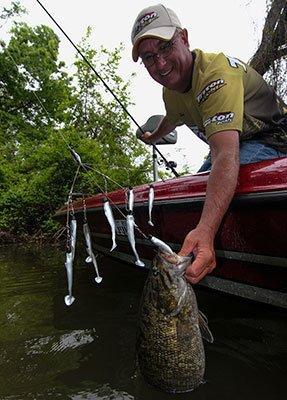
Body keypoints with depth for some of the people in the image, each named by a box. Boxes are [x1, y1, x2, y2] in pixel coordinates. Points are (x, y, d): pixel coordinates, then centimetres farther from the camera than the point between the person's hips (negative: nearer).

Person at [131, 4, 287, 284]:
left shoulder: (217, 74, -32)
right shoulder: (170, 92, -4)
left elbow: (226, 155, -46)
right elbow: (173, 119, 23)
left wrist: (205, 229, -57)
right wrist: (153, 138, 43)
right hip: (232, 144, 9)